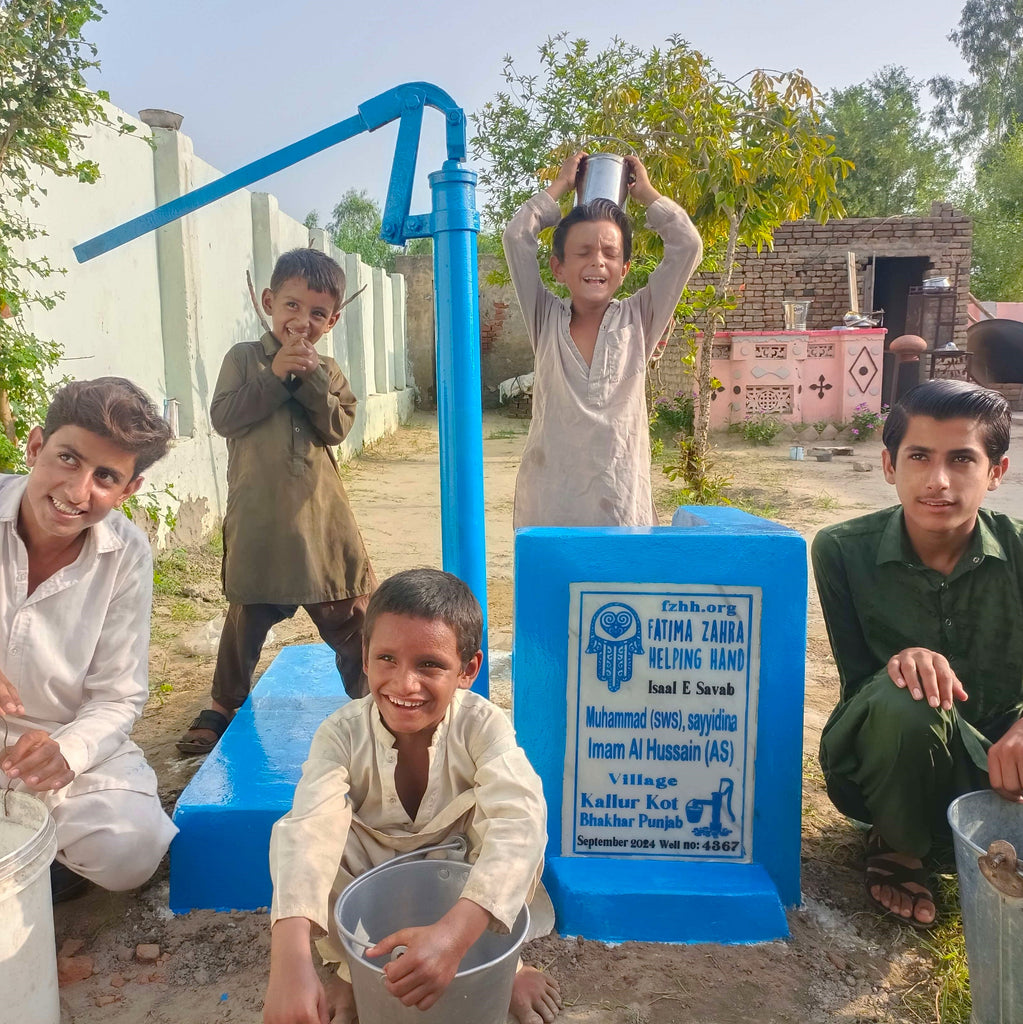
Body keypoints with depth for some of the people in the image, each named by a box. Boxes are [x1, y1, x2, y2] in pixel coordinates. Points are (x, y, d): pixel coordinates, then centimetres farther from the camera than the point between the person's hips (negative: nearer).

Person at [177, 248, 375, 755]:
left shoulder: (327, 371, 10)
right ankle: (224, 706, 30)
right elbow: (224, 417, -9)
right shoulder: (245, 357, 3)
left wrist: (311, 379, -14)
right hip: (258, 516, -2)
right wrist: (275, 375, -14)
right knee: (248, 615, 10)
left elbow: (337, 427, -3)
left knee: (349, 613, 6)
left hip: (319, 513, 2)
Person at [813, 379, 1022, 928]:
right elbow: (857, 683, -9)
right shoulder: (843, 550, -14)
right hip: (882, 758, -2)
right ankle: (898, 847, -3)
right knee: (900, 700, -35)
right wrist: (903, 662, -33)